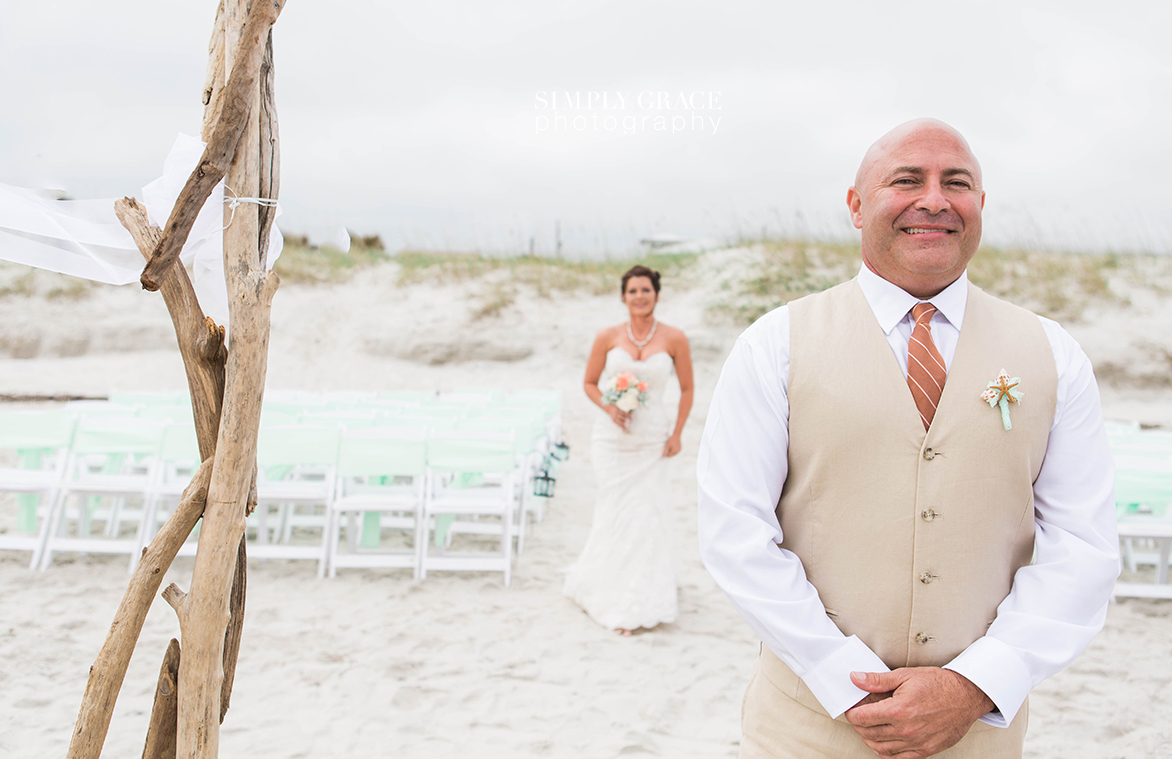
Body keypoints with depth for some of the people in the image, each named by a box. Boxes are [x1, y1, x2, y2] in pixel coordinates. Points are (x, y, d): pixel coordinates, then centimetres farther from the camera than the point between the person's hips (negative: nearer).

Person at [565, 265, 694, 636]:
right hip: (612, 436, 0)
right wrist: (609, 407, -12)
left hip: (652, 438, 0)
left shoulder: (674, 338, -5)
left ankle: (641, 600, 21)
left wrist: (676, 434, -1)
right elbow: (590, 383, 7)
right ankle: (610, 592, 25)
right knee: (615, 512, 3)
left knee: (647, 514, 1)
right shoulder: (608, 337, -3)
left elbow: (687, 389, 5)